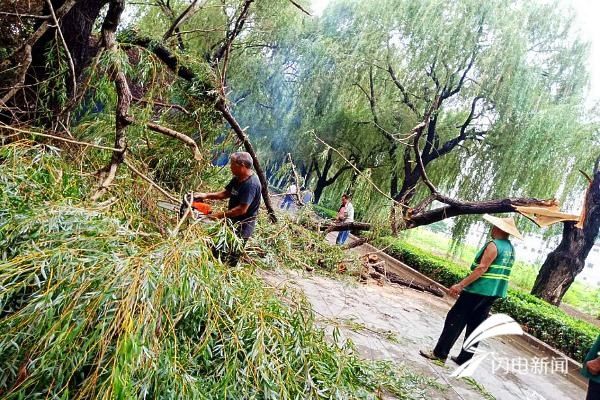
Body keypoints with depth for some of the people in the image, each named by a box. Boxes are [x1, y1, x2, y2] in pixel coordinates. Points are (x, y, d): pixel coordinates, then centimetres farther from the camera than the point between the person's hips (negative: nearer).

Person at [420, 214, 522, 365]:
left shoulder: (494, 245, -16)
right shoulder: (511, 249, 11)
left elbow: (481, 269, -22)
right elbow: (499, 272, 16)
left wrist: (461, 285, -22)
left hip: (479, 289, -8)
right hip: (493, 292, 8)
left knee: (455, 320, -1)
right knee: (475, 325, 13)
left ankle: (440, 353, 3)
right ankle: (464, 358, 18)